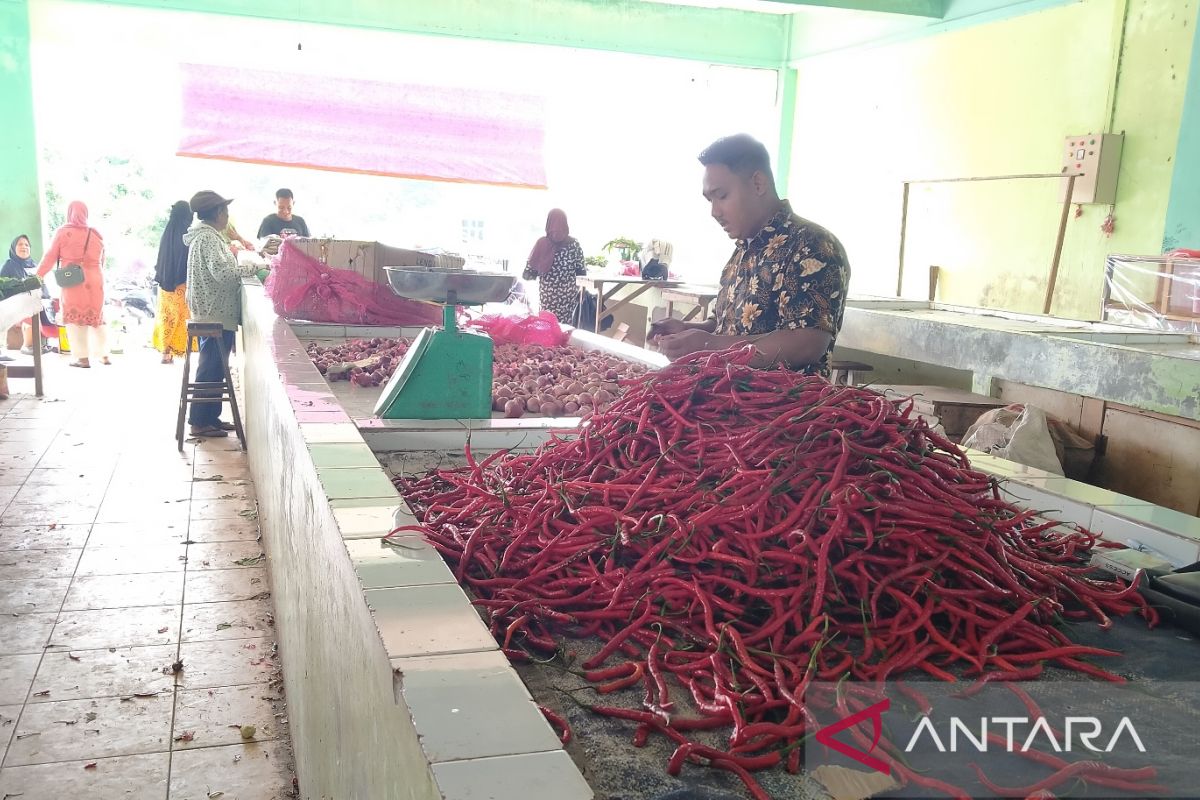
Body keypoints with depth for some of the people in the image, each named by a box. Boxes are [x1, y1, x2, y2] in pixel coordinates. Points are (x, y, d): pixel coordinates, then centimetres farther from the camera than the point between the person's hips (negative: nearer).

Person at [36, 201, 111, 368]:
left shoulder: (63, 232, -5)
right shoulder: (96, 234, 5)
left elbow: (50, 257, -3)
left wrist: (37, 276, 4)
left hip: (73, 283, -3)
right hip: (95, 282, 3)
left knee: (75, 318, 4)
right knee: (97, 317, 14)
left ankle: (83, 358, 0)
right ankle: (104, 355, 15)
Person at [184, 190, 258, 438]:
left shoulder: (206, 235, 16)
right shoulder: (208, 237, -16)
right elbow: (223, 272, -26)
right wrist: (253, 267, -18)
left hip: (212, 313, 10)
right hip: (217, 315, -10)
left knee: (213, 368, 15)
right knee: (211, 369, -4)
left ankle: (210, 417, 23)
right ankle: (200, 422, 2)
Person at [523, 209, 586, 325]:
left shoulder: (541, 243, -6)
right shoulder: (573, 244, -5)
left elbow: (528, 274, -6)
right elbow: (582, 272, -3)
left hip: (547, 295, 0)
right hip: (568, 295, 0)